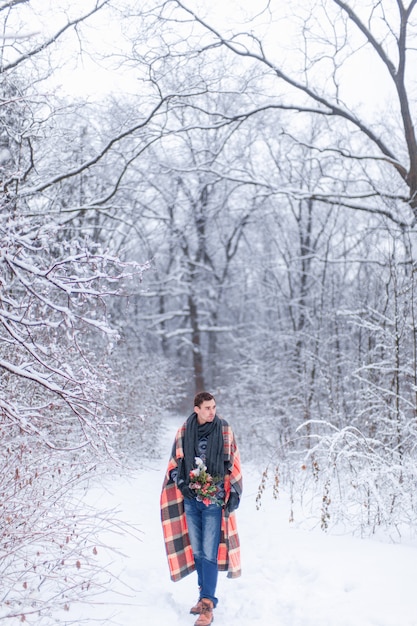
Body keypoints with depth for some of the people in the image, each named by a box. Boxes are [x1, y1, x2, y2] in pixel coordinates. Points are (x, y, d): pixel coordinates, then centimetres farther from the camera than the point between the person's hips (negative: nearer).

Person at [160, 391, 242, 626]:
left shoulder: (225, 430, -3)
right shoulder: (184, 432, 2)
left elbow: (234, 464, 2)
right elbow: (174, 463, 11)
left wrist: (234, 493, -3)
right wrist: (182, 484, -3)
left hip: (214, 500, -3)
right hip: (190, 500, 3)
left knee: (209, 553, -7)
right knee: (197, 551, 12)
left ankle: (207, 604, -4)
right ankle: (206, 595, 26)